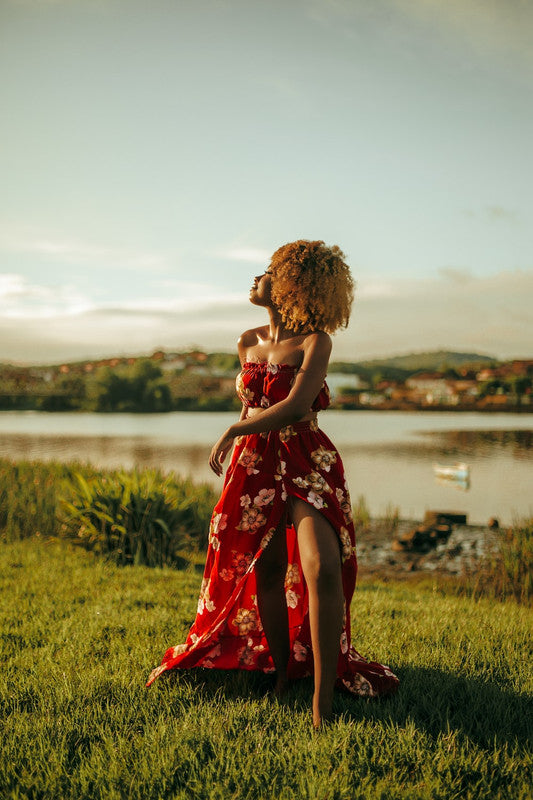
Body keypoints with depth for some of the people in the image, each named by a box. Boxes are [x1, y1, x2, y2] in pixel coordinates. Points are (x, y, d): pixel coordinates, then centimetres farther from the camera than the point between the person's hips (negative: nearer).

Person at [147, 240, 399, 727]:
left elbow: (296, 406, -18)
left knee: (322, 568, -21)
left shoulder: (315, 341, -7)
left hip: (308, 463, -5)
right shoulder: (249, 343, 11)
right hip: (255, 466, 6)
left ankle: (323, 700, -18)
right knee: (266, 573, 7)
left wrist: (231, 433, -12)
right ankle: (282, 674, 24)